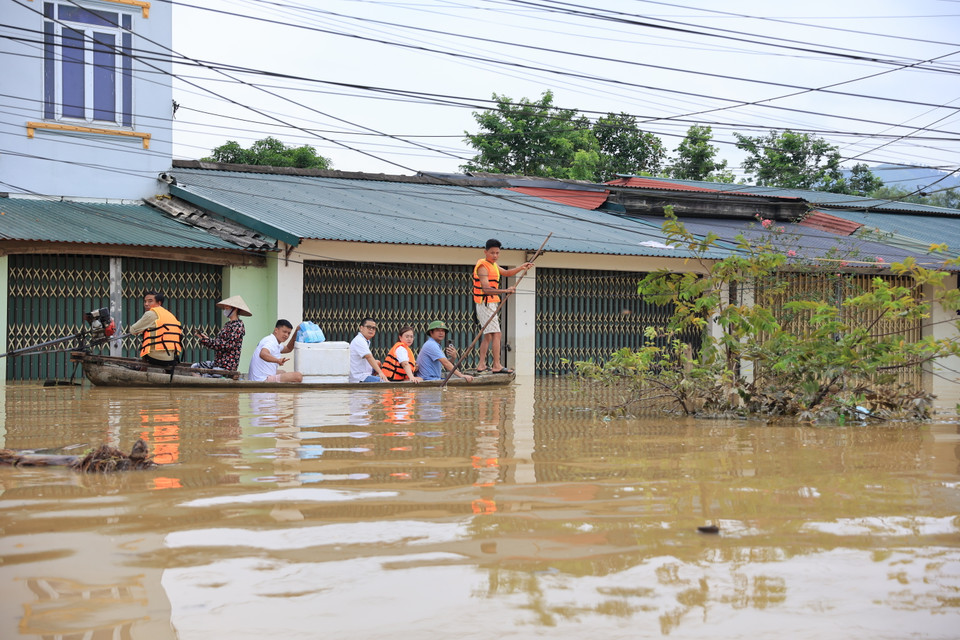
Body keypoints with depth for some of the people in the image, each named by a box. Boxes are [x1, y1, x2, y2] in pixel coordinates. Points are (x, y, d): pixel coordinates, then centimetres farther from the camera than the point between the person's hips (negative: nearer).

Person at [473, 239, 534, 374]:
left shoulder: (493, 265, 16)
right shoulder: (483, 266, -16)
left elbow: (506, 273, 29)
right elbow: (486, 289, -28)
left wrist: (521, 268, 12)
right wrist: (505, 291, -39)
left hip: (491, 305, 10)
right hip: (486, 303, -10)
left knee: (488, 336, 12)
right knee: (496, 334, -13)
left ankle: (481, 365, 15)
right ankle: (497, 366, -16)